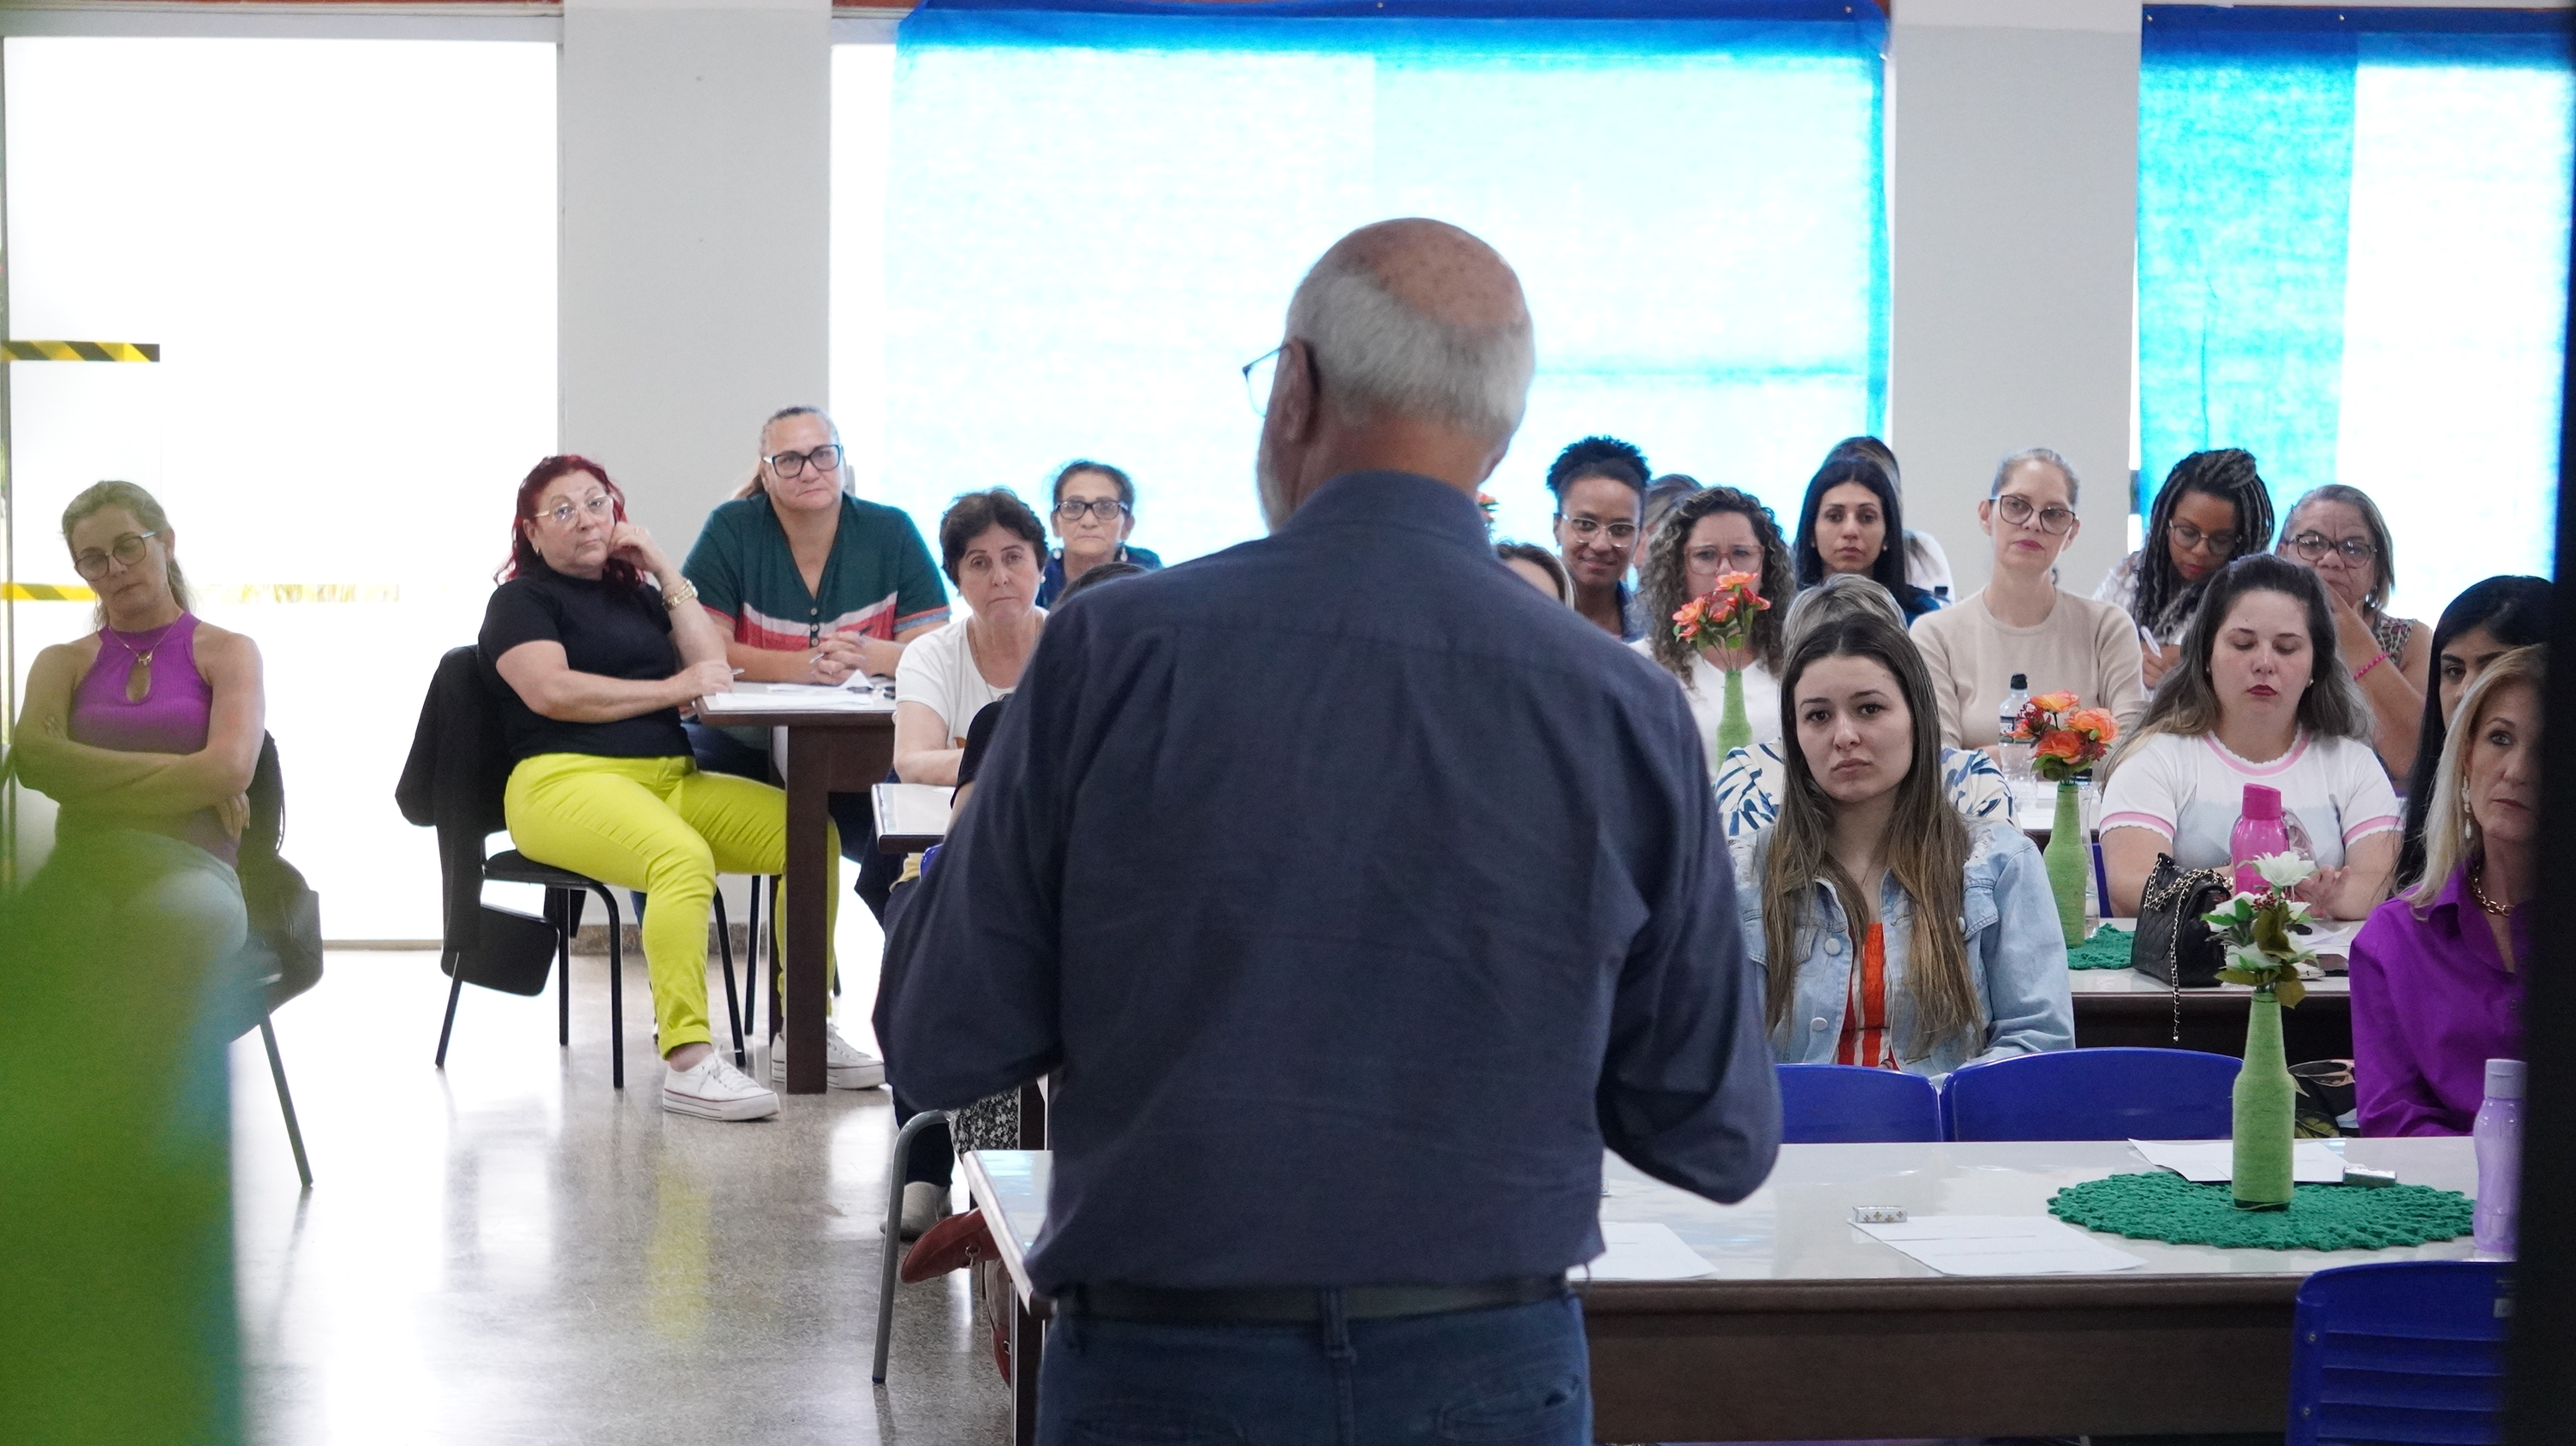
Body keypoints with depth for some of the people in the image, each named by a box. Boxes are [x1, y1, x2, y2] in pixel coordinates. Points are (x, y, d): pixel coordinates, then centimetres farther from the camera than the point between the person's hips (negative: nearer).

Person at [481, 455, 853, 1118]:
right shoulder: (522, 599, 8)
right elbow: (550, 691, -10)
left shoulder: (636, 595, 26)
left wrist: (666, 573, 11)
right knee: (683, 858, -38)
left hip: (674, 779, 7)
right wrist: (673, 688, -7)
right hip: (569, 782, -6)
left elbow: (713, 670, 13)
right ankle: (688, 1062, -42)